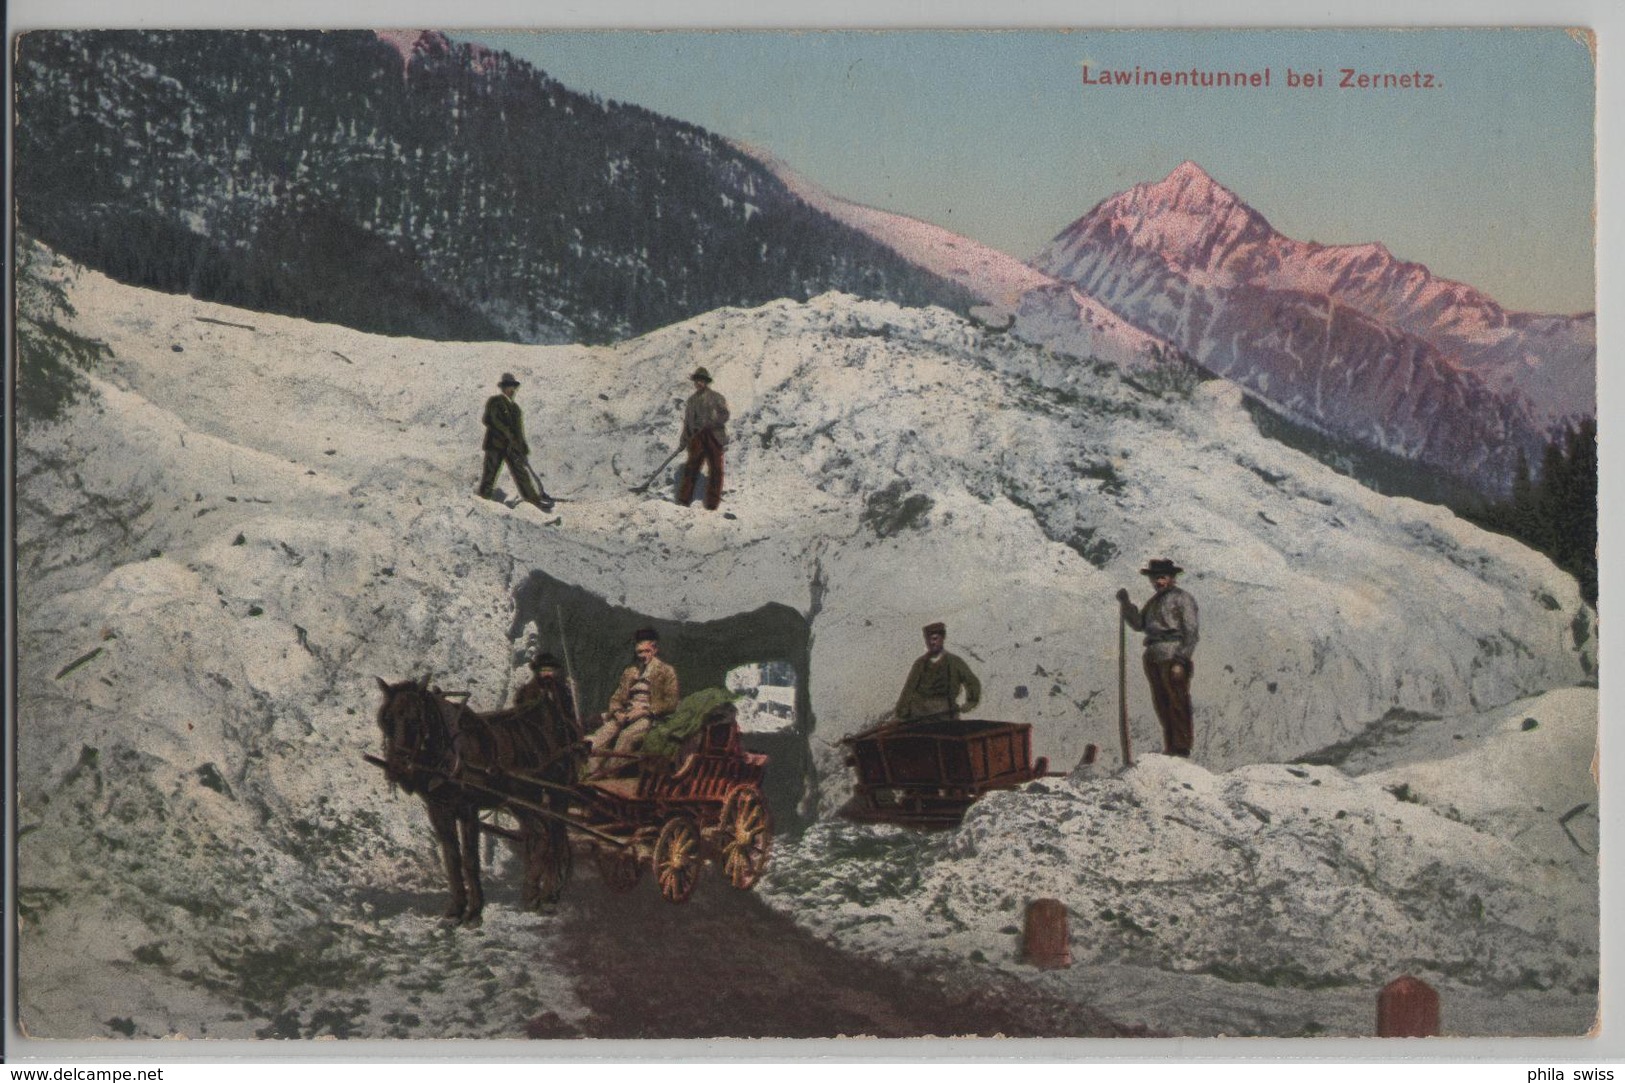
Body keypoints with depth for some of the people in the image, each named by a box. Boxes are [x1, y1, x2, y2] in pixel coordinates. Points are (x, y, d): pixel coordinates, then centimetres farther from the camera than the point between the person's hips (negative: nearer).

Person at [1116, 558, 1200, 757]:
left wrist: (1181, 660, -16)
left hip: (1172, 657, -8)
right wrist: (1125, 604, 1)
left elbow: (1190, 632, -8)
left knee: (1177, 703, -8)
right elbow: (1138, 624, 12)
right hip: (1153, 658, 8)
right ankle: (1170, 747, 13)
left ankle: (1182, 747, -7)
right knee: (1161, 704, 8)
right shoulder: (1154, 601, 23)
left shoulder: (1182, 599, -2)